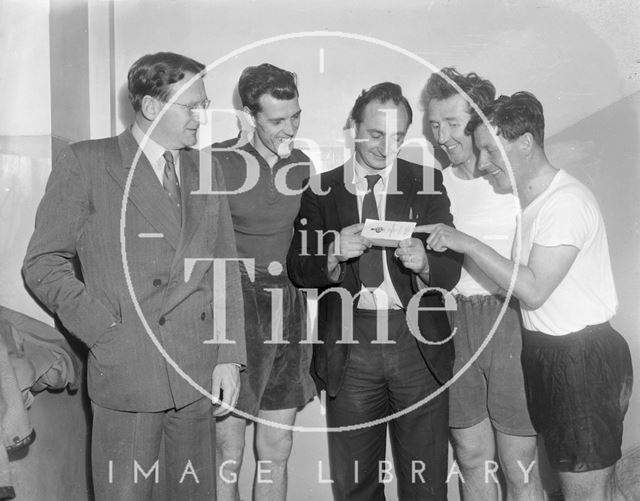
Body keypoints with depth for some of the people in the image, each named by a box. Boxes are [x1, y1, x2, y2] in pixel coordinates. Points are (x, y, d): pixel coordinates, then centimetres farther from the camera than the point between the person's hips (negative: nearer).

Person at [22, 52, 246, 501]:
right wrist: (105, 330, -10)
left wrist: (230, 357, 4)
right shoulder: (85, 163, -3)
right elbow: (43, 263, -2)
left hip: (197, 374, 4)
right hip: (127, 370, -4)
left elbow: (226, 269, 10)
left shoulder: (207, 172, 11)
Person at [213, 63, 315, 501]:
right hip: (234, 311, -4)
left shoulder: (303, 166, 8)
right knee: (228, 454, 2)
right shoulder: (219, 162, -8)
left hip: (288, 313, 5)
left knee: (277, 451, 12)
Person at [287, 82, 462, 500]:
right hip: (350, 347, 1)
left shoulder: (428, 184, 7)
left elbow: (451, 269, 0)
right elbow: (298, 269, 1)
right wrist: (334, 256, -18)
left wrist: (423, 262, -21)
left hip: (418, 344, 0)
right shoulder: (322, 189, 8)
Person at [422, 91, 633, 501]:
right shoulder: (530, 199, 11)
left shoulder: (567, 202, -18)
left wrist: (468, 244, -18)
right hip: (548, 355, 9)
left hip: (584, 359, -9)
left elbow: (533, 290, -21)